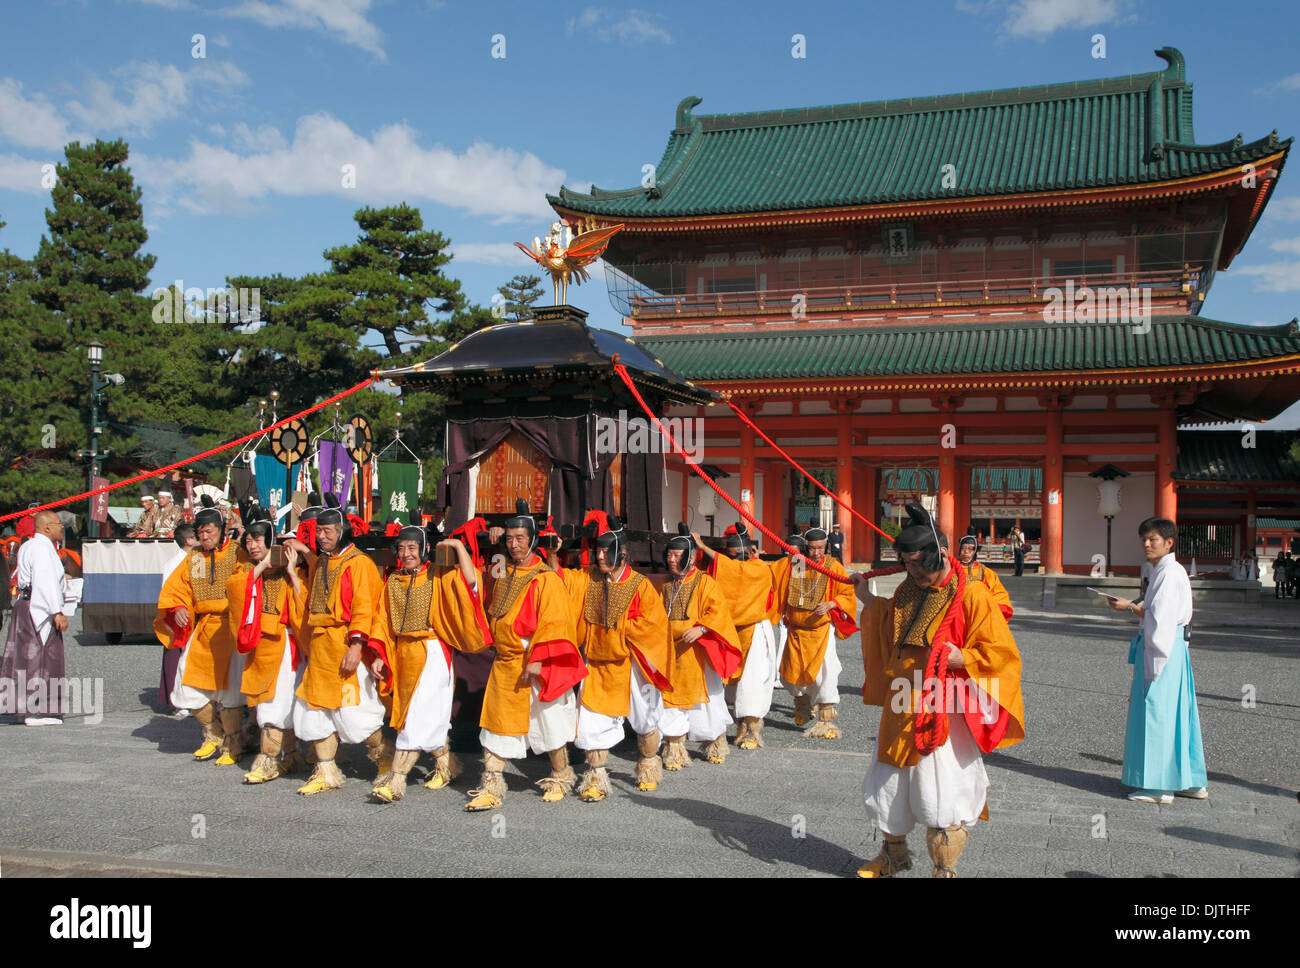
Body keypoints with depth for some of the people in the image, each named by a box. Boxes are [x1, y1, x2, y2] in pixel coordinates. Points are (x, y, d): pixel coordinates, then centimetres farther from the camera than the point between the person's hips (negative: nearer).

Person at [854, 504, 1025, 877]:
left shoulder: (970, 595, -13)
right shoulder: (907, 591, 9)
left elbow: (1001, 652, -11)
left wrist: (961, 658, -23)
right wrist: (868, 600, 17)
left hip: (943, 714, -7)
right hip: (902, 709, 7)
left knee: (941, 797, -5)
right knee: (886, 785, 16)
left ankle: (945, 869, 15)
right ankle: (894, 853, 38)